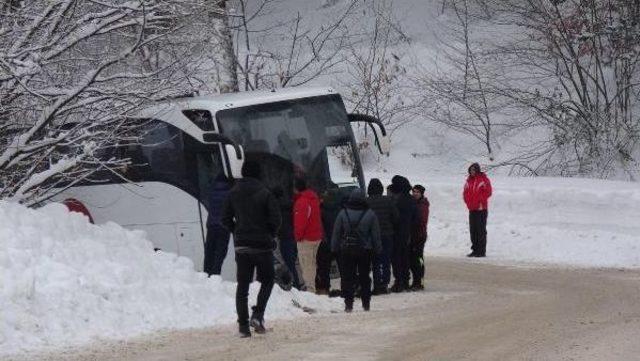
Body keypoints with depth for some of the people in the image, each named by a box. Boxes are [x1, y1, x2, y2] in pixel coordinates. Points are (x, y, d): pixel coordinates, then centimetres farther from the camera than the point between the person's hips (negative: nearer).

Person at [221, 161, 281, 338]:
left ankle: (243, 324, 2)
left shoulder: (233, 193, 2)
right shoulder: (265, 193, -10)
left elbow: (225, 219, 3)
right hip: (262, 245, -3)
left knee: (242, 285, 7)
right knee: (267, 280, 13)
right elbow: (275, 219, -12)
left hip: (241, 245, 3)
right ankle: (258, 315, -5)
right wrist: (270, 235, 5)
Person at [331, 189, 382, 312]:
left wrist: (335, 249, 7)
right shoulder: (370, 214, -3)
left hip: (346, 250, -1)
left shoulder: (343, 213, -4)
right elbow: (376, 234, 2)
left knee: (347, 277, 2)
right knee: (364, 277, 11)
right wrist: (378, 249, 10)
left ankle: (348, 303, -4)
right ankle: (366, 303, 14)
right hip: (365, 251, 1)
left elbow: (336, 233, 0)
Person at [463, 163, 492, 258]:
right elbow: (466, 192, 18)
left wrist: (479, 201, -14)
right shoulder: (469, 180, 14)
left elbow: (488, 192, -11)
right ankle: (475, 250, 15)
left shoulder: (483, 180, -6)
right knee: (473, 230, 9)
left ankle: (482, 251, -6)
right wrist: (468, 202, 3)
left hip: (481, 209, -7)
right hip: (472, 209, 7)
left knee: (481, 230, -7)